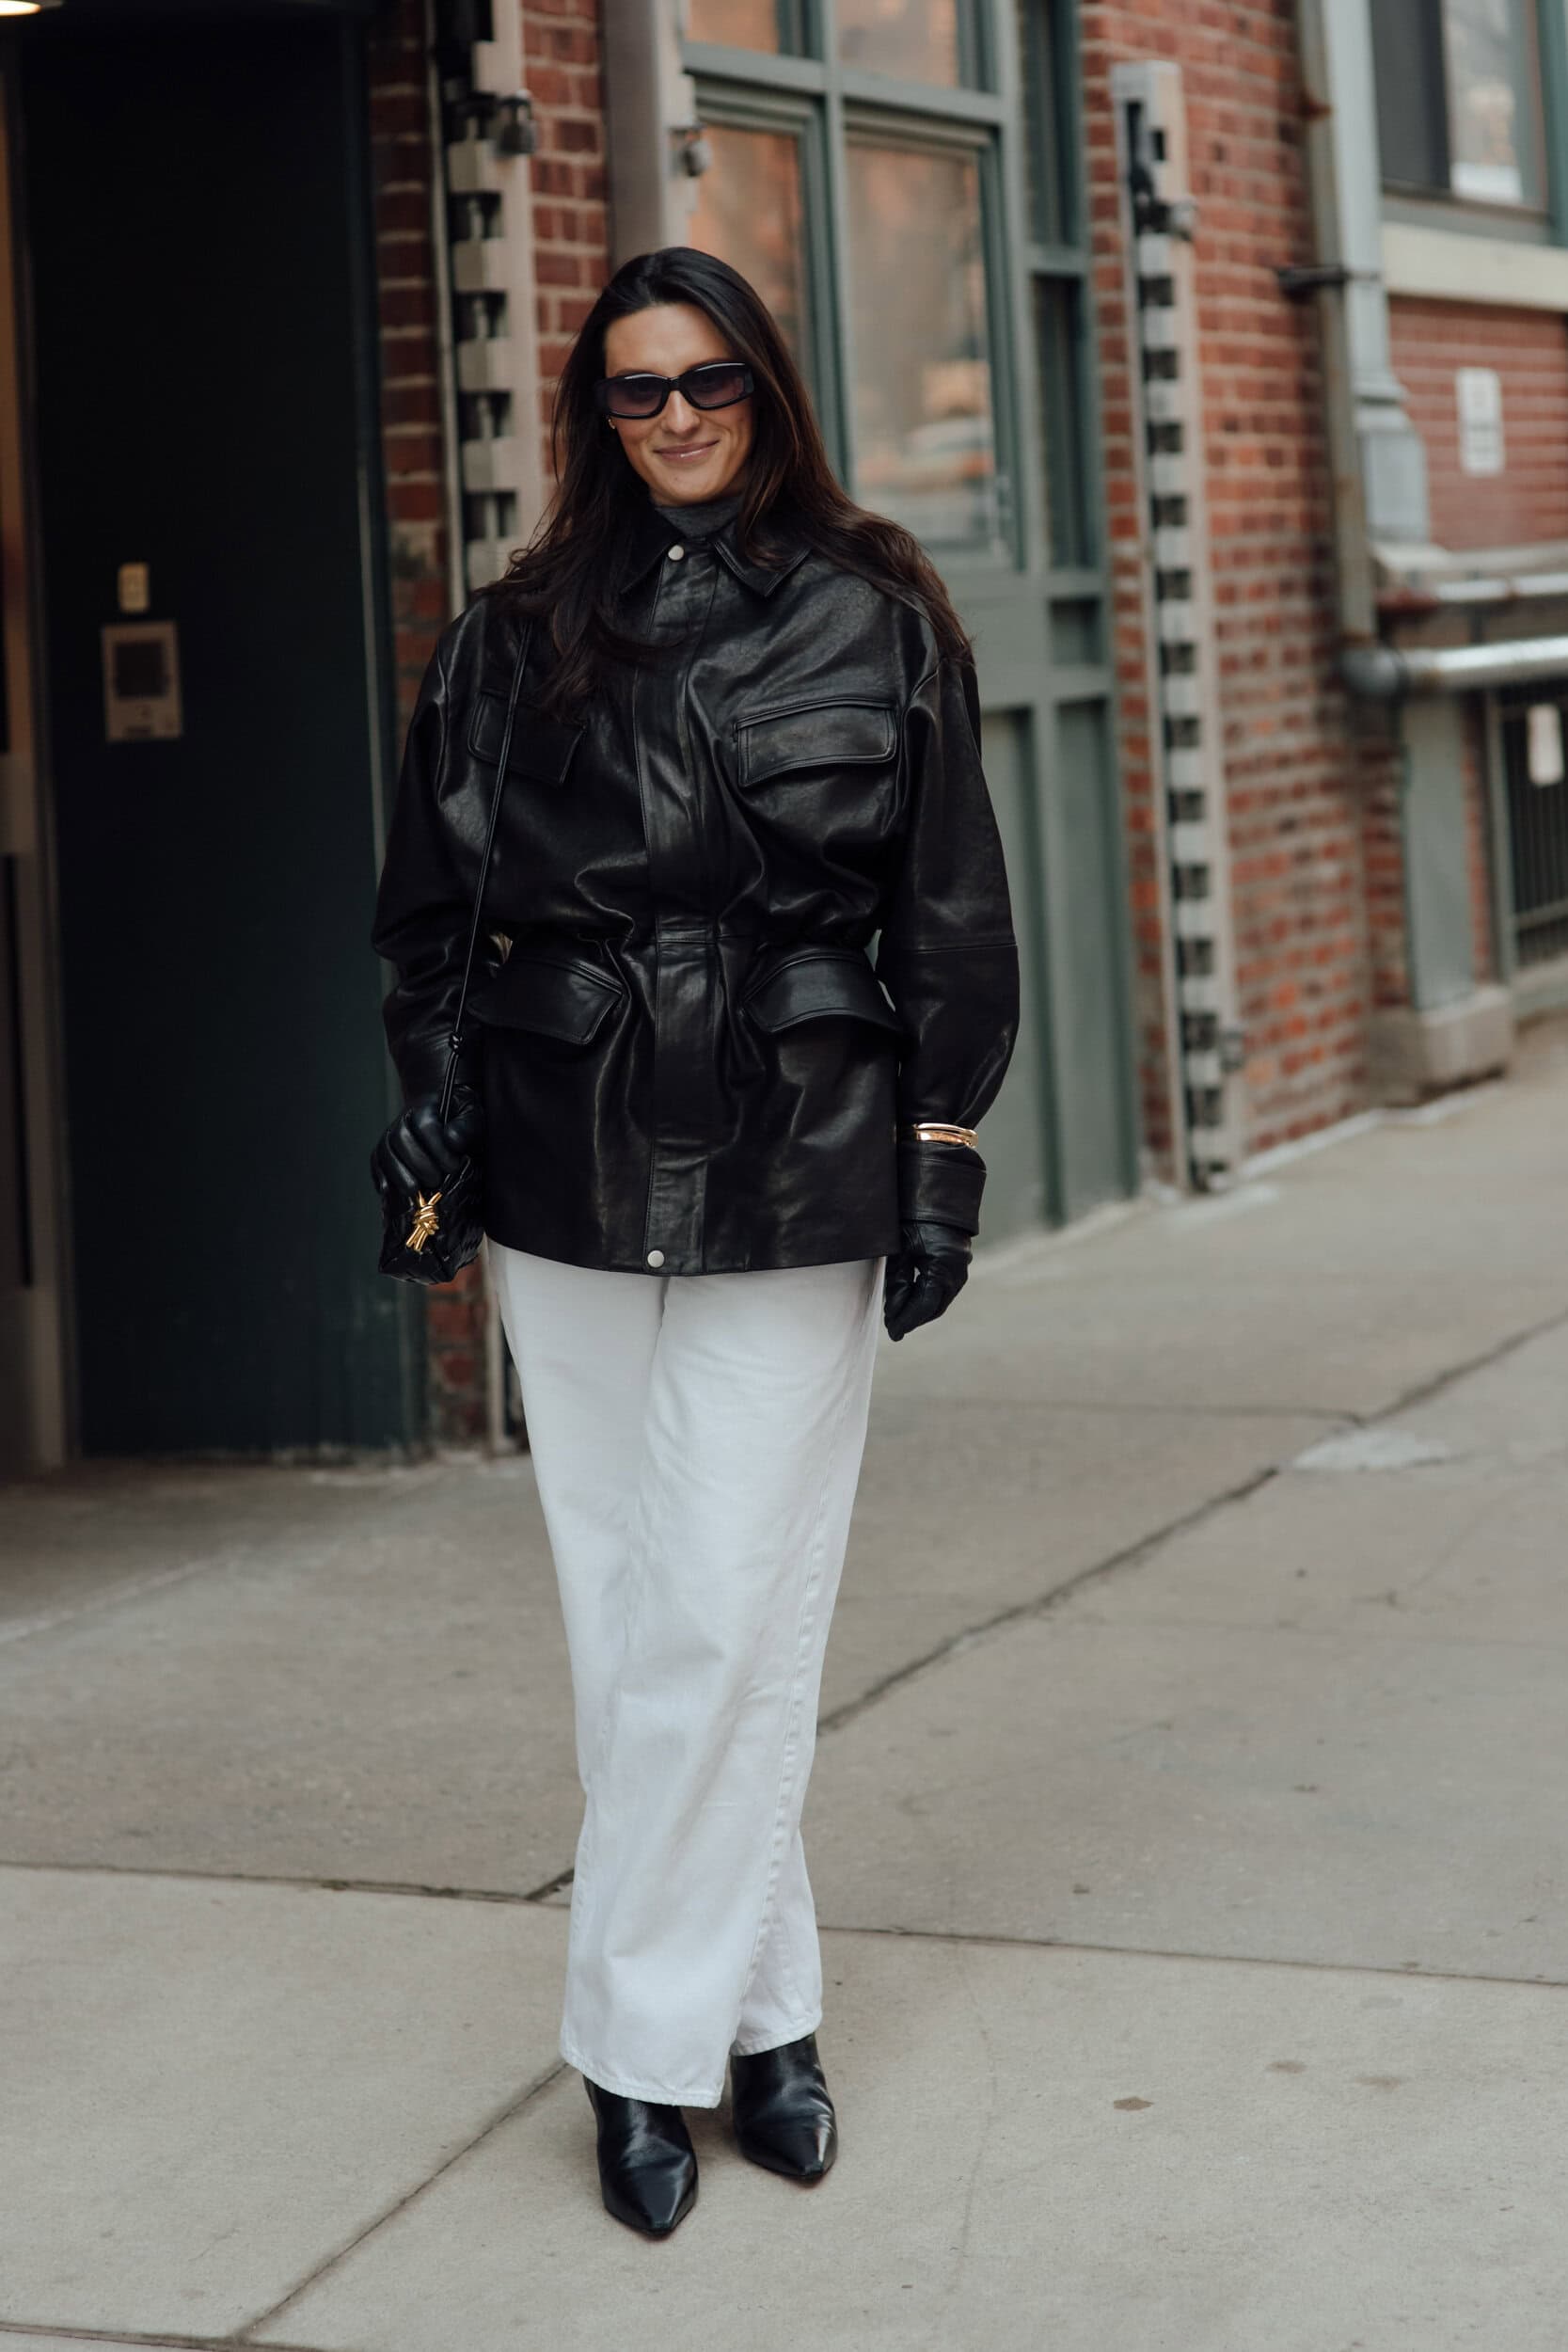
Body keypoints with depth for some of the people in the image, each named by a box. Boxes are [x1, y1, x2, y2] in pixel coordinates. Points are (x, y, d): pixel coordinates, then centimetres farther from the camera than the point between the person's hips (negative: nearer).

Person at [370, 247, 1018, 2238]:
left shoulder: (878, 620, 4)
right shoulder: (516, 638, 8)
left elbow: (949, 905, 5)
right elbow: (430, 900, 11)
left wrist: (945, 1143, 0)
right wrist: (428, 1119, 4)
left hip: (796, 1175, -2)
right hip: (570, 1174, 2)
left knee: (726, 1619, -5)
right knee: (624, 1611, 4)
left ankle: (646, 2038, 5)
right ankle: (762, 2004, 16)